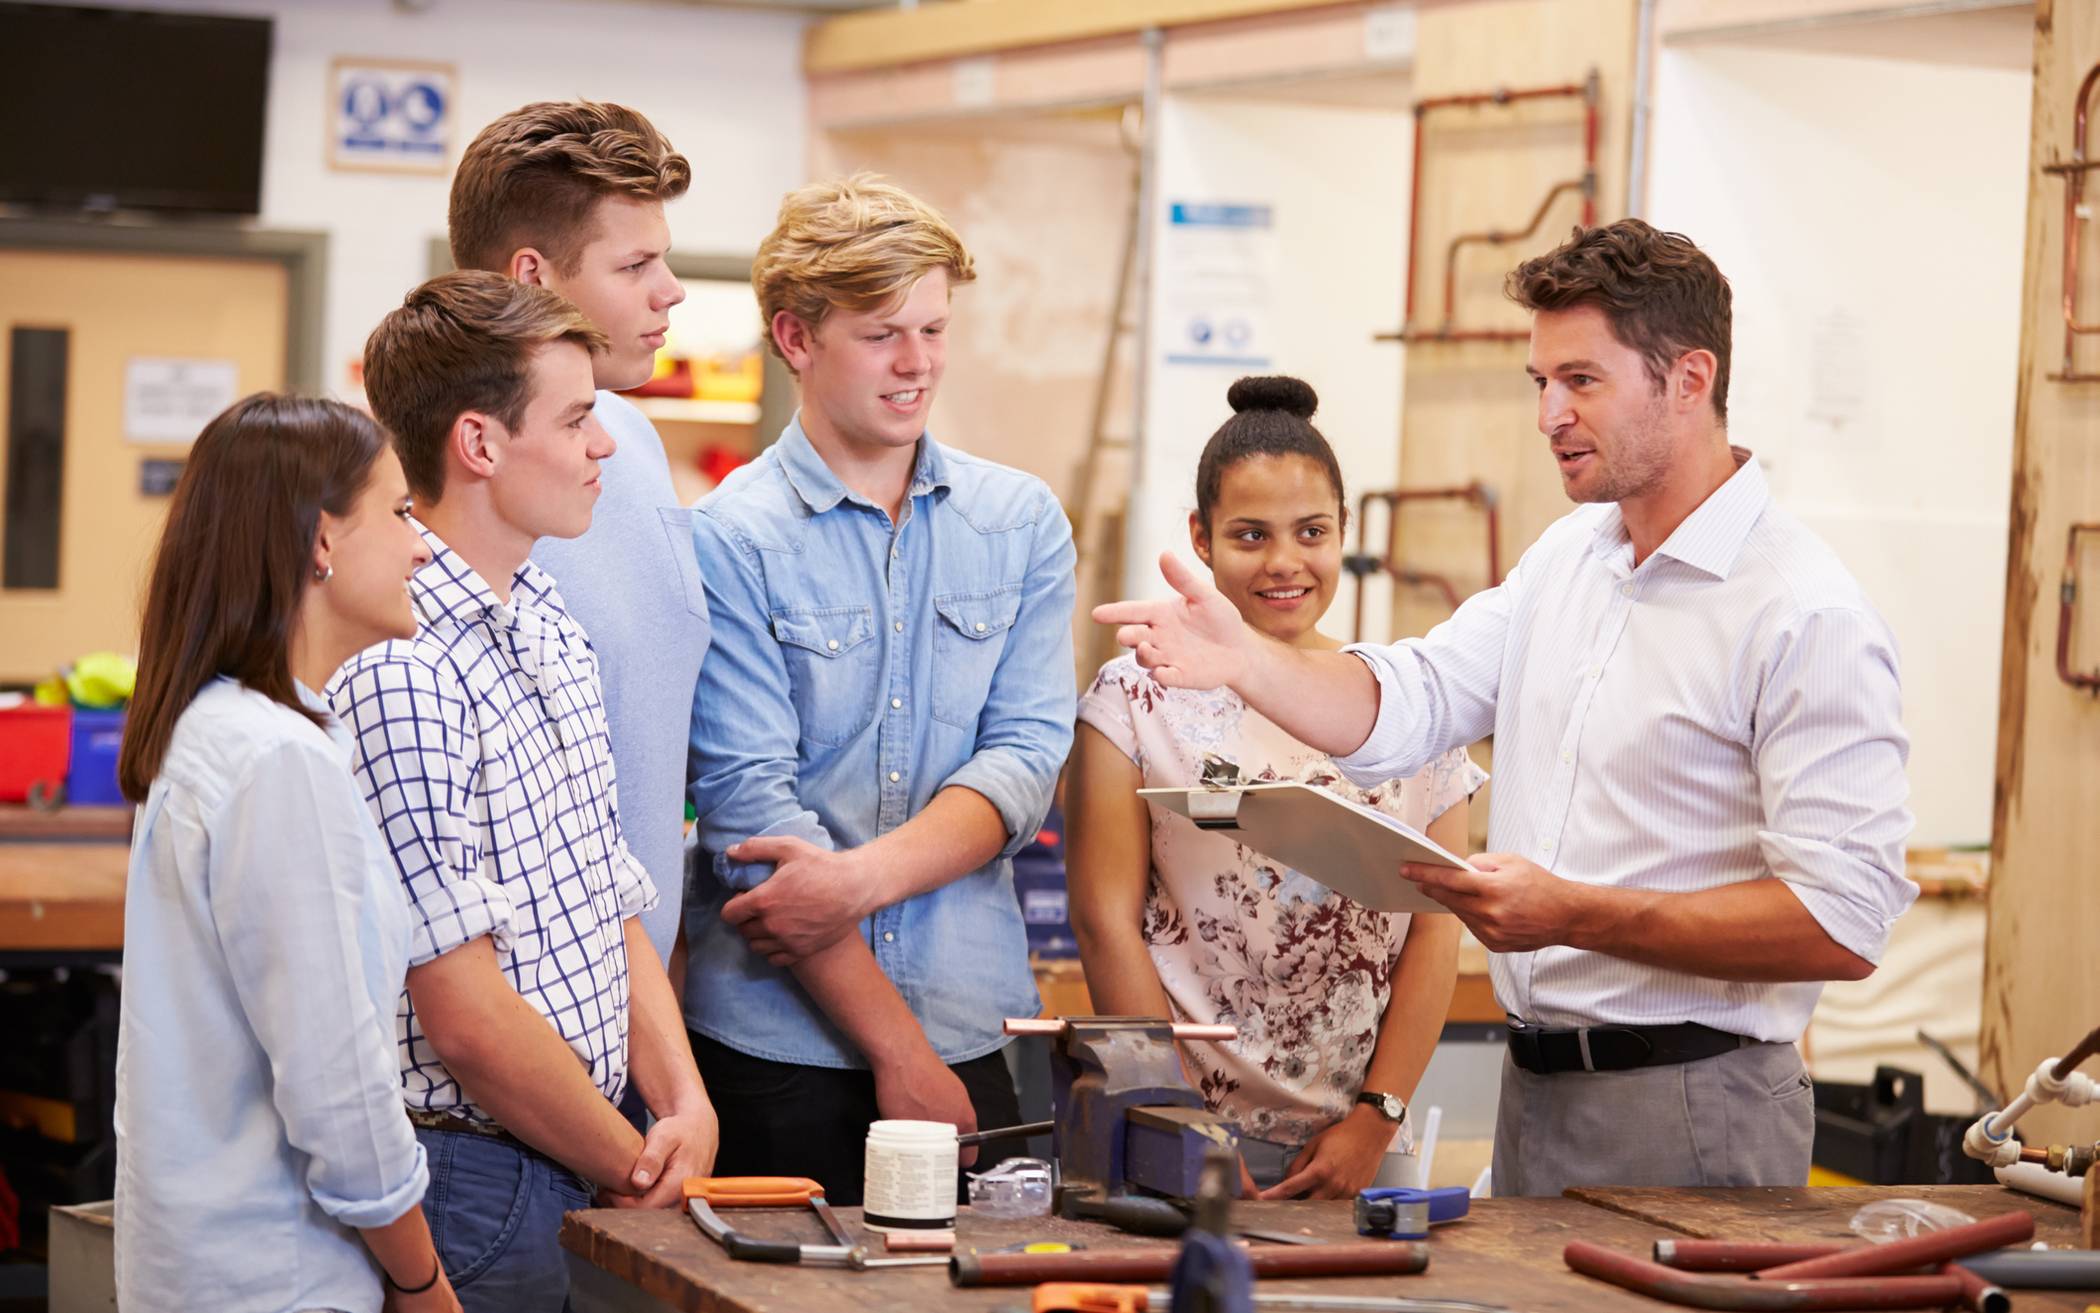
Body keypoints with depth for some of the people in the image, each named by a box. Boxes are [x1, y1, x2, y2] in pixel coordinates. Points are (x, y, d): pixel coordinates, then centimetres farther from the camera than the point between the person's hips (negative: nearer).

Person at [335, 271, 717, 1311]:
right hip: (475, 1178, -8)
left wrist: (685, 1106, -1)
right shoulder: (396, 675, -19)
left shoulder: (553, 638, 11)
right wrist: (634, 1169, -9)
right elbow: (467, 1015, -20)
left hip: (584, 1170, 8)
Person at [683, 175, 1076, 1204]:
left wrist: (862, 877, -19)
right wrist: (897, 1050, -13)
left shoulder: (1022, 523, 9)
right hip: (775, 1038, -3)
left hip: (973, 1037, 3)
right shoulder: (729, 539, -5)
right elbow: (752, 813, -11)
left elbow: (1024, 762, -1)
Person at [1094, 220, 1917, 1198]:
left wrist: (1572, 915, -25)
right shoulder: (1567, 556, 13)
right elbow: (1404, 708, 5)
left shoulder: (1806, 618, -16)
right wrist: (1244, 659, -13)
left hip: (1686, 1116, -8)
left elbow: (1844, 923, -22)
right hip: (1534, 1084, 8)